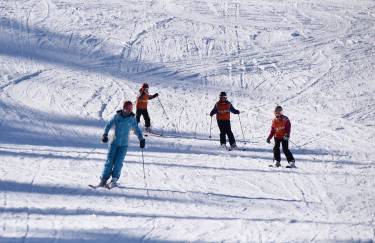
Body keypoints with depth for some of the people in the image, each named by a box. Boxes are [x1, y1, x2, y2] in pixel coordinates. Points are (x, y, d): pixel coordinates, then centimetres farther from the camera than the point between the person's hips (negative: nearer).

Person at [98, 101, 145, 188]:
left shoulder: (132, 119, 0)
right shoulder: (117, 116, -4)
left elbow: (137, 130, 9)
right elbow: (108, 125, -5)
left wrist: (141, 139, -2)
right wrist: (105, 134, -21)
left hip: (124, 144, 1)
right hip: (114, 142, -1)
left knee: (118, 162, -10)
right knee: (110, 161, -2)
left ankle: (114, 180, 0)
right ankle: (103, 179, 6)